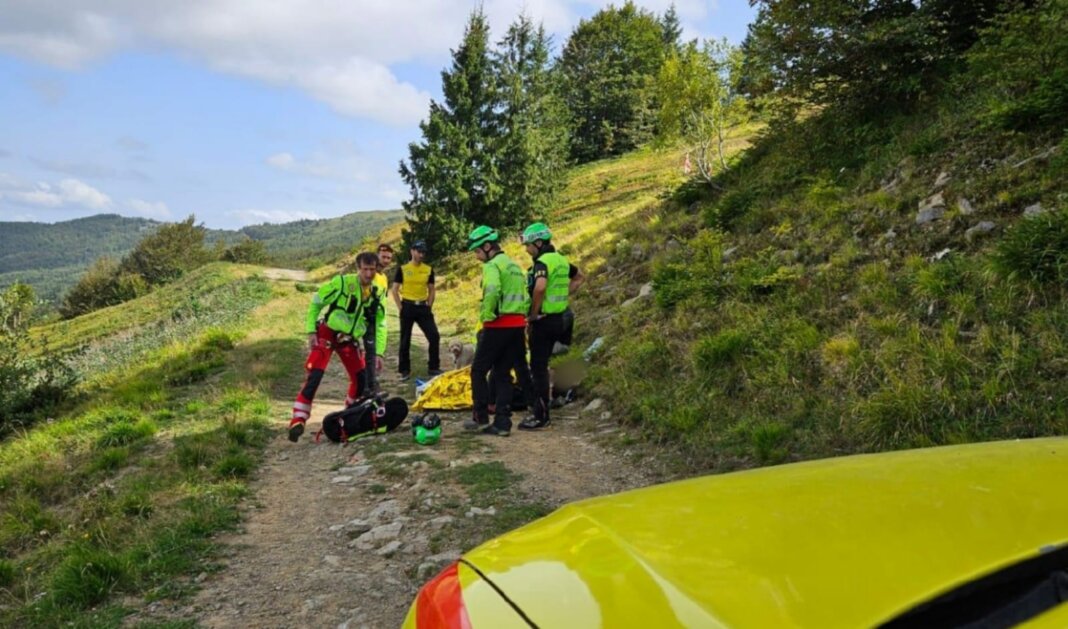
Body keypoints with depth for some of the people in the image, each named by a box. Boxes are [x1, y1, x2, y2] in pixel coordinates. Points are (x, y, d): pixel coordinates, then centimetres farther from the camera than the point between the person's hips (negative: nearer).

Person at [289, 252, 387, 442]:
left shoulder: (377, 294, -2)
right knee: (314, 375, -19)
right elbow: (316, 303, -8)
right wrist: (311, 331, -13)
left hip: (349, 339, 5)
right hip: (327, 333, -5)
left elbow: (380, 325, 4)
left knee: (362, 378, 2)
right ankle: (298, 420, -17)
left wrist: (378, 353, -4)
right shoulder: (342, 283, -17)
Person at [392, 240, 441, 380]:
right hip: (408, 307, -2)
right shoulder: (403, 269, -2)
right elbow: (395, 290, 0)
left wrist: (429, 307, 4)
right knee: (405, 340, 4)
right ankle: (404, 370, 15)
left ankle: (433, 367, 8)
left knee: (434, 336, -5)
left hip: (423, 307, 3)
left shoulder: (429, 270, 6)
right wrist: (401, 308, -5)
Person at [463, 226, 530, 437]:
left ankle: (481, 419, 6)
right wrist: (521, 317, 18)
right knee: (503, 374, 11)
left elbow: (492, 292, -27)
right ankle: (502, 423, 9)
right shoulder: (514, 265, 19)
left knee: (478, 371, 5)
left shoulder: (492, 265, -9)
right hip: (518, 325, 8)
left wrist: (486, 316, -17)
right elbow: (526, 297, 20)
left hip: (498, 326, -8)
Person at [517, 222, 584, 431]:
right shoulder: (560, 260, 12)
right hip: (557, 318, 9)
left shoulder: (542, 262, -17)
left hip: (543, 320, -9)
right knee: (542, 366, 16)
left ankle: (540, 416, 2)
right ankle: (542, 410, 23)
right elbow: (580, 277, 27)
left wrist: (533, 314, -22)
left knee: (538, 368, -2)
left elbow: (539, 288, -35)